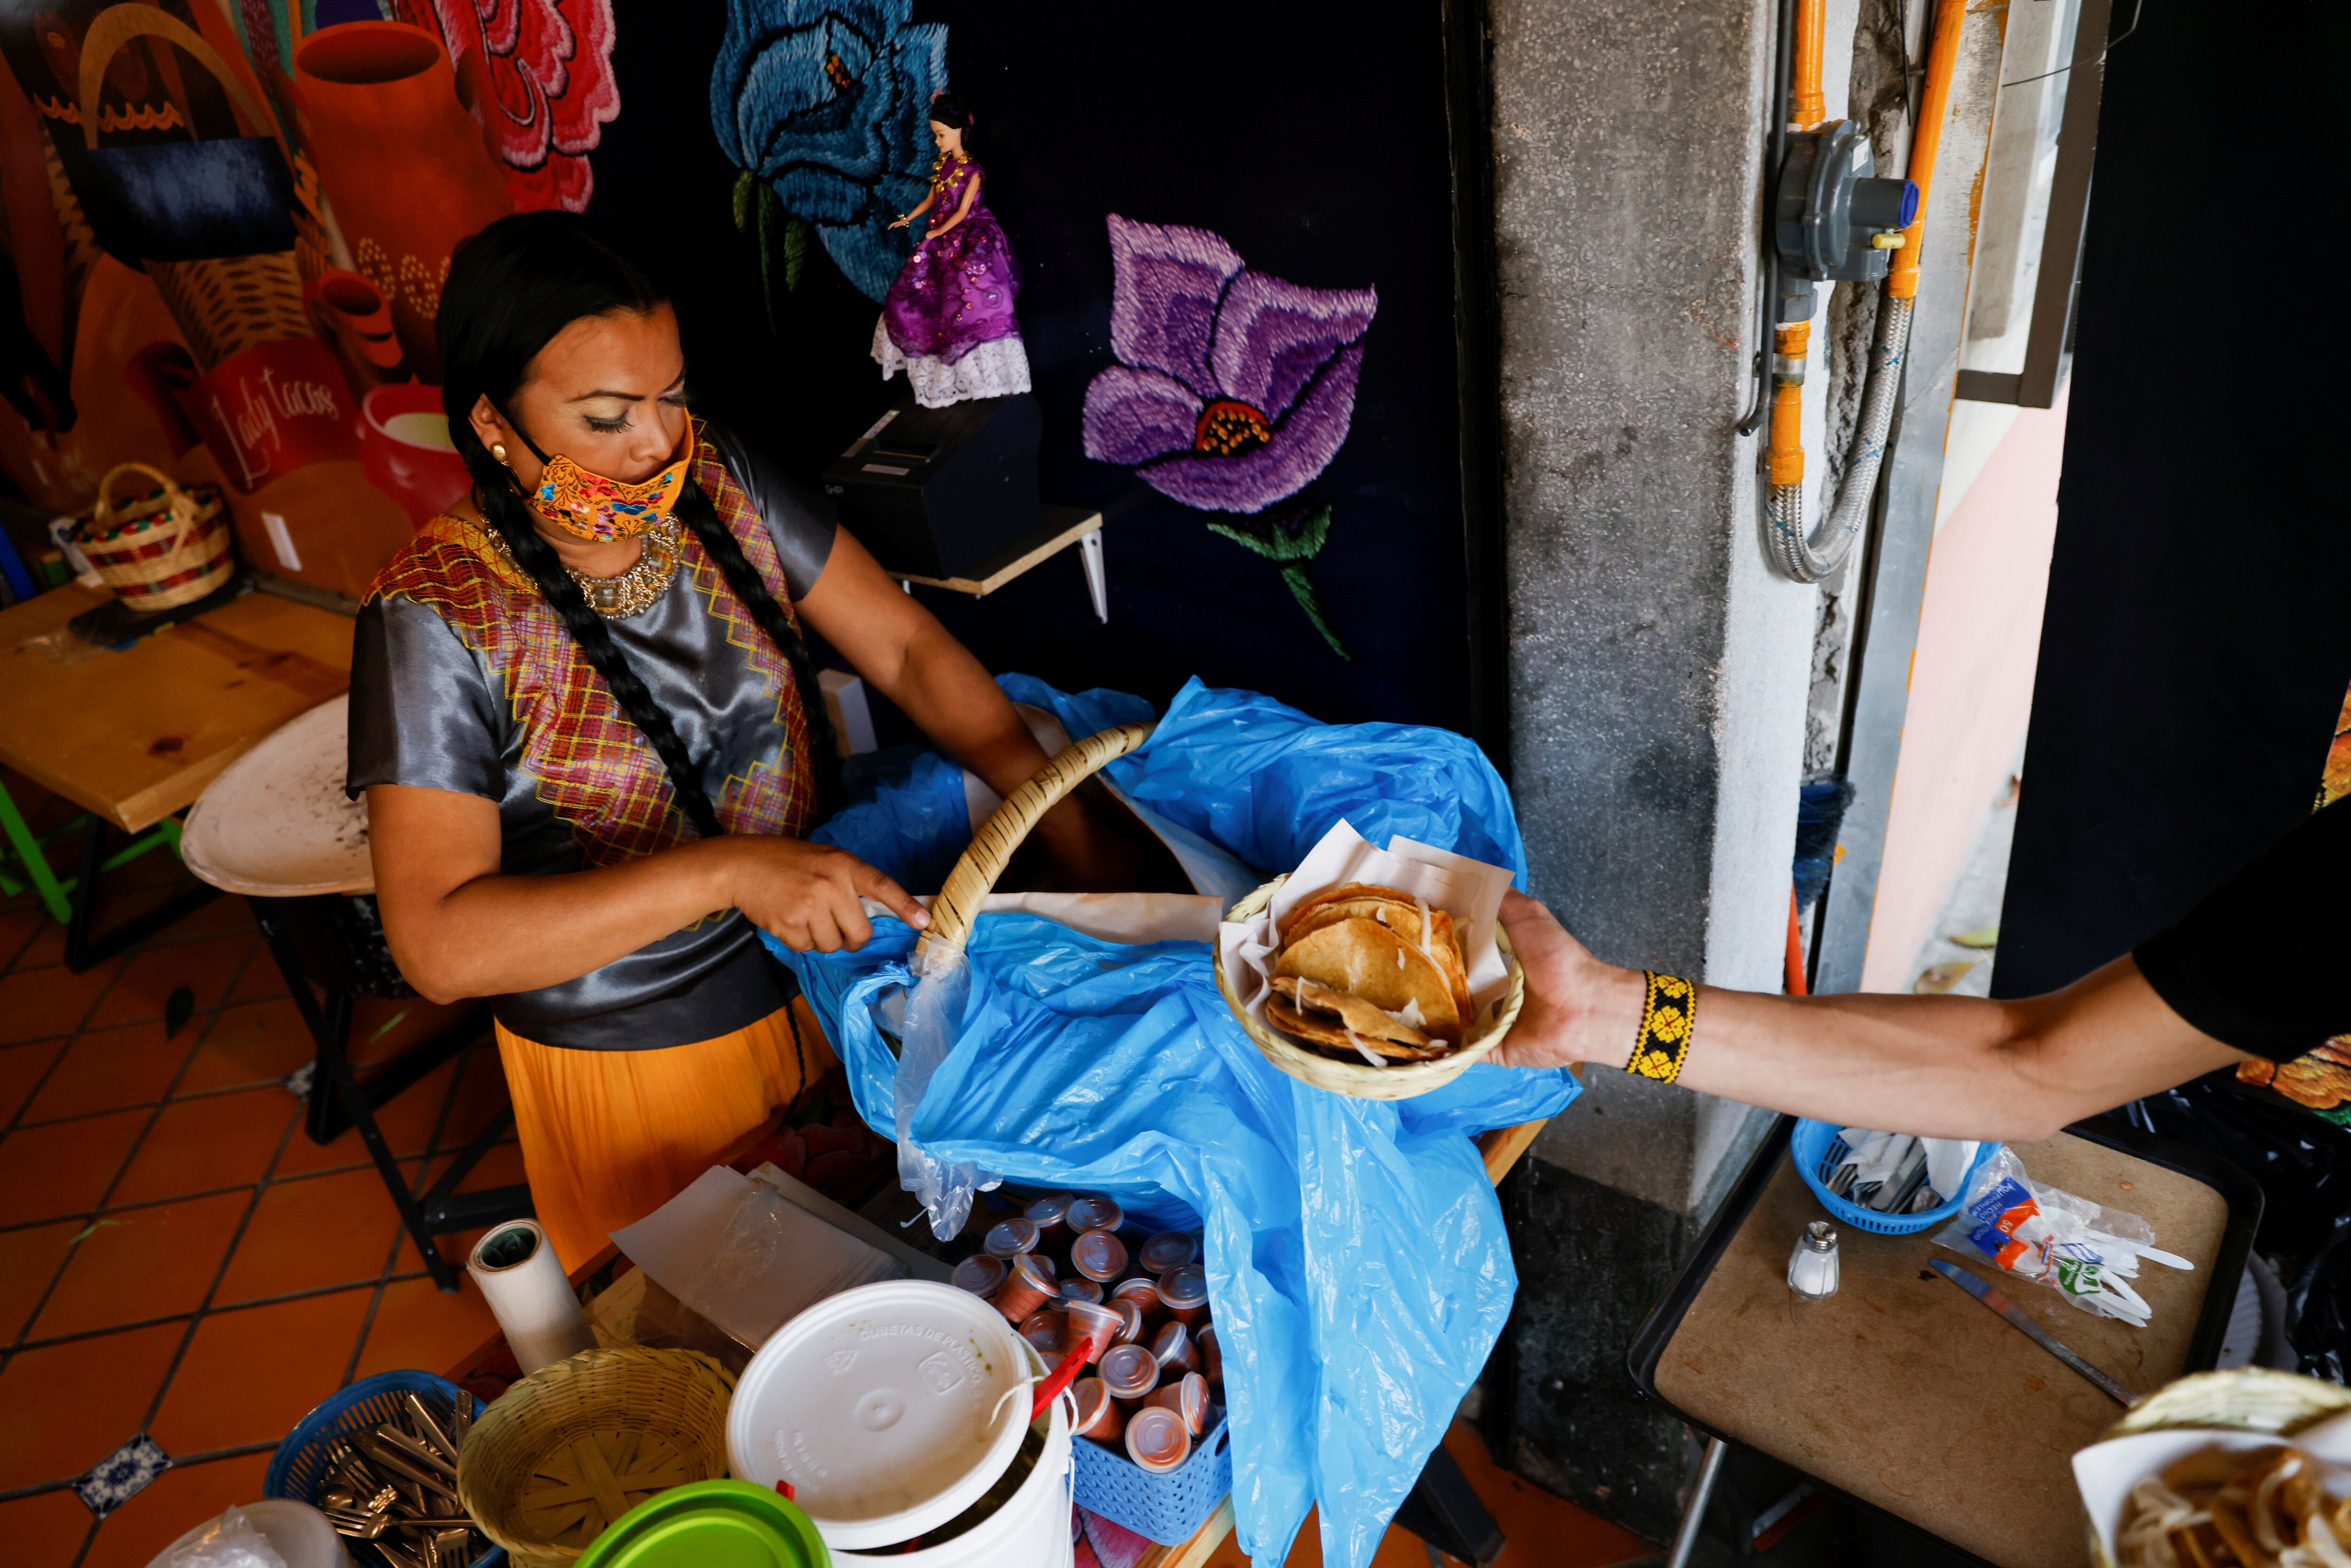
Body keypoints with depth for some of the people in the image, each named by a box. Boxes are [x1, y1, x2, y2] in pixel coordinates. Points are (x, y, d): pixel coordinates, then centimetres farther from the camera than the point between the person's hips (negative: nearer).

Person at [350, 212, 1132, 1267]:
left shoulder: (717, 486, -9)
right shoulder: (434, 617, -22)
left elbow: (905, 647, -8)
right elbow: (439, 945, -27)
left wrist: (1068, 826, -20)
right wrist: (724, 872, -38)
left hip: (826, 964, 5)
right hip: (634, 1067, -4)